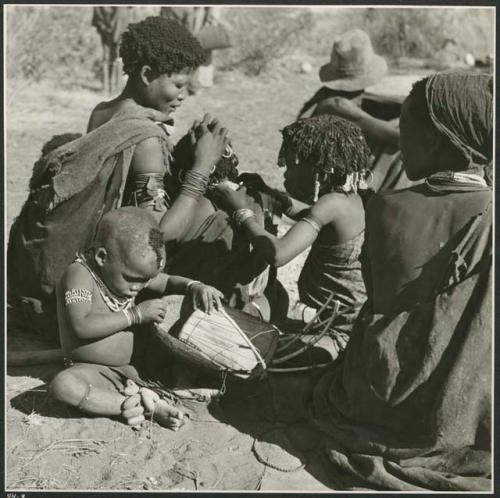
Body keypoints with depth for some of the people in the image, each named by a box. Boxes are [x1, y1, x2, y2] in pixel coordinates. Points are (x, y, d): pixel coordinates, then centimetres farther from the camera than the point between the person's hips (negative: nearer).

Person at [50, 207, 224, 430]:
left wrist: (194, 286, -6)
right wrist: (136, 314, -29)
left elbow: (167, 282, 16)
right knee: (62, 384, -38)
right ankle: (148, 407, -39)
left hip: (129, 369, 6)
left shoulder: (131, 271, 0)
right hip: (89, 370, -6)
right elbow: (82, 326, -33)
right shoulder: (80, 274, -20)